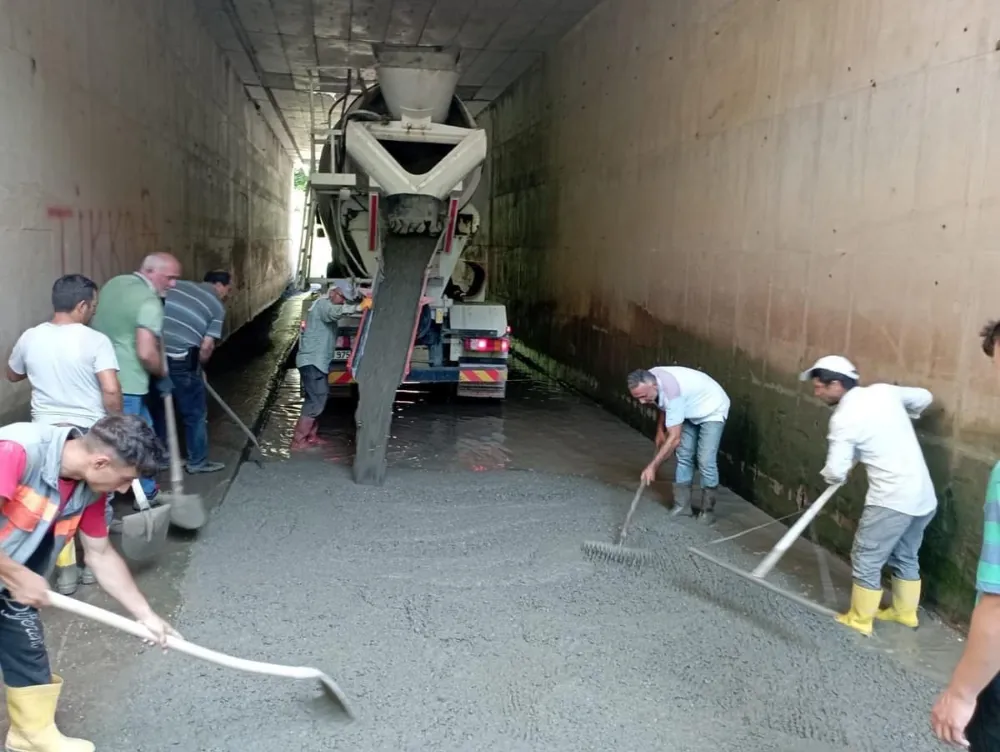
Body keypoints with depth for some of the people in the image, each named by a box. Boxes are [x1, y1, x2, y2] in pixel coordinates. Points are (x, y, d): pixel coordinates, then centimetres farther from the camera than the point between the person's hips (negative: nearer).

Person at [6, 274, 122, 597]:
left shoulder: (30, 338, -1)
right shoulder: (95, 341, -15)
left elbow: (12, 375, 17)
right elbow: (111, 391, -23)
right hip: (90, 432, -3)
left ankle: (65, 571, 18)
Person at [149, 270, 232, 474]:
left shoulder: (177, 285, 14)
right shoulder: (217, 306, 1)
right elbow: (206, 347, -6)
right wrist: (199, 365, 13)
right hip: (180, 361, -5)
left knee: (157, 408, 21)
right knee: (195, 413, 12)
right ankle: (198, 462, 21)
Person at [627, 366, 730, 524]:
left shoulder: (672, 391, -42)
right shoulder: (649, 380, -17)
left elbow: (674, 439, -40)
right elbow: (662, 405, 9)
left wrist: (653, 466, -37)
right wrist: (660, 430, 6)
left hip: (712, 410, -8)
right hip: (691, 410, 8)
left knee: (705, 461, -13)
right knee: (683, 456, 4)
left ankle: (707, 510, 1)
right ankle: (682, 504, 13)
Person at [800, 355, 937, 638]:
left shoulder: (844, 417, -14)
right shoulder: (885, 391, 5)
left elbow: (836, 471, -15)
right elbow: (924, 397, 22)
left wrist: (829, 475, 8)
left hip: (892, 500, -8)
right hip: (924, 497, 8)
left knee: (866, 561, 8)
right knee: (905, 558, 25)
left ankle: (859, 620, 19)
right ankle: (905, 612, 40)